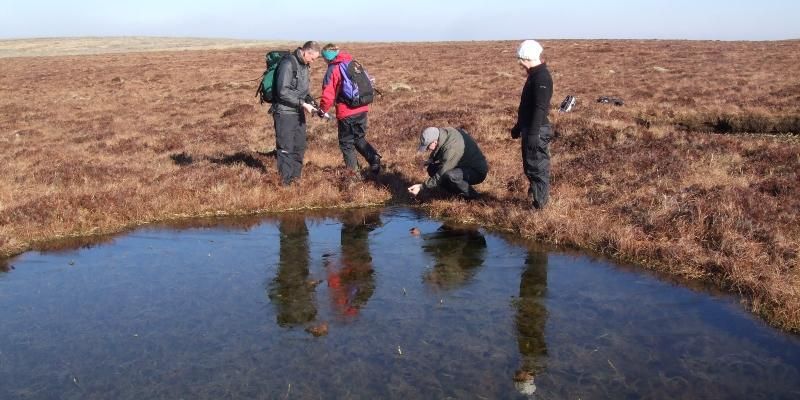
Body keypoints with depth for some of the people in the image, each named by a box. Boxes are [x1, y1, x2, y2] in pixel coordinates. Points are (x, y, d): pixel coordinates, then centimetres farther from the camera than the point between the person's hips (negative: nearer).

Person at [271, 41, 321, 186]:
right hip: (285, 113, -9)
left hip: (299, 113, 9)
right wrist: (302, 104, -21)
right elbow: (283, 92, -22)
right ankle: (286, 182, 2)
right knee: (286, 148, -4)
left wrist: (309, 101, 4)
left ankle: (296, 177, 25)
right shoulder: (288, 64, -17)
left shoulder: (304, 65, 11)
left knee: (299, 147, 14)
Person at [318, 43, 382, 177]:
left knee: (347, 143, 9)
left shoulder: (333, 70, -10)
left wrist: (322, 109, 3)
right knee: (359, 138, 22)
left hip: (346, 112, -6)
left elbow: (328, 95, -13)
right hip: (362, 109, 6)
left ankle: (354, 173, 11)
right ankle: (374, 157, 1)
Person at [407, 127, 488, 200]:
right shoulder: (445, 132, -9)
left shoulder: (451, 149, -34)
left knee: (449, 176, -36)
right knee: (432, 169, 3)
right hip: (465, 166, 9)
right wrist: (431, 160, -1)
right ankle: (459, 192, 9)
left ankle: (471, 195, -10)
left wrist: (422, 187, -23)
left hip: (478, 172, -9)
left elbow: (441, 176, -28)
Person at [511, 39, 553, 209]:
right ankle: (535, 194, 28)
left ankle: (540, 202, 4)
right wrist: (519, 126, 27)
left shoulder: (542, 77, -18)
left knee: (537, 166, -4)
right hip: (529, 129, 10)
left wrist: (533, 133, -27)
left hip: (537, 131, -10)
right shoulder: (534, 75, 14)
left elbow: (540, 108, -24)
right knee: (529, 165, 17)